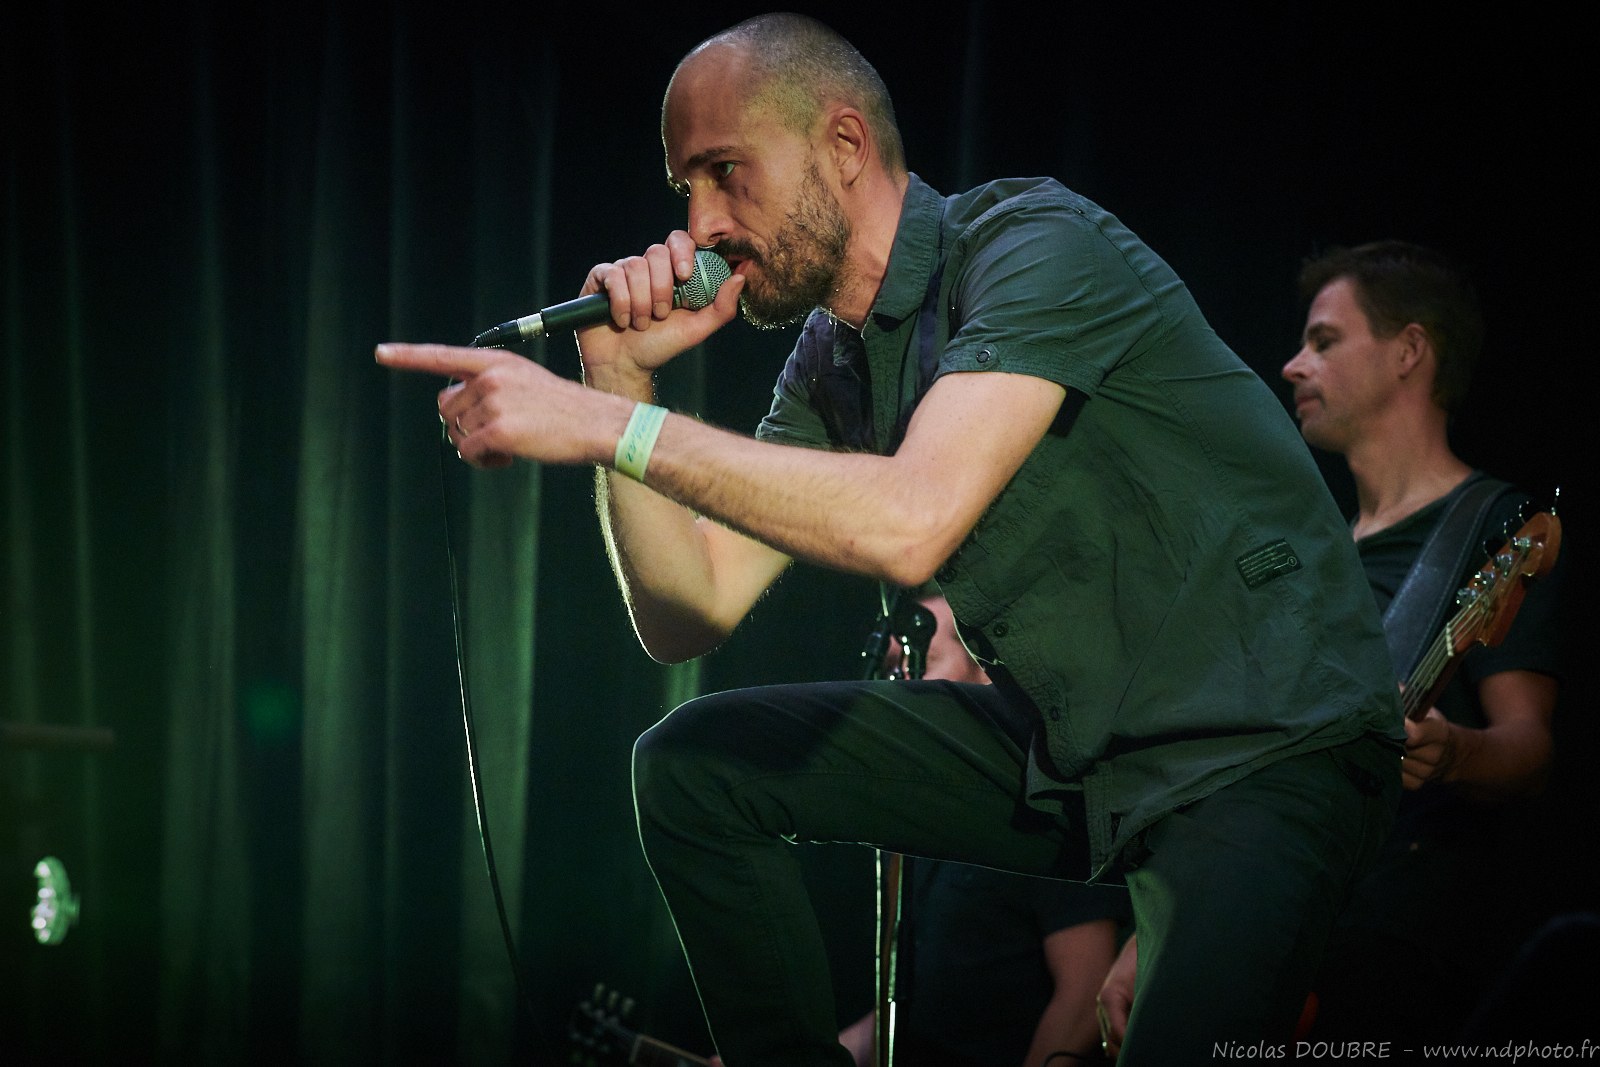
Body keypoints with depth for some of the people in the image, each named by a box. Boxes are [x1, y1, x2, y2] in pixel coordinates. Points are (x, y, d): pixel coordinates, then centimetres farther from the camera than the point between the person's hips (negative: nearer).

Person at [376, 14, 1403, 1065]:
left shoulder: (1037, 245, -17)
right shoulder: (831, 363, 8)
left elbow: (911, 521, -32)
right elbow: (688, 615, 6)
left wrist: (607, 425, -30)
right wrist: (620, 379, -5)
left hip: (1271, 750, -8)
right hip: (1070, 748, 8)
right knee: (693, 764, 2)